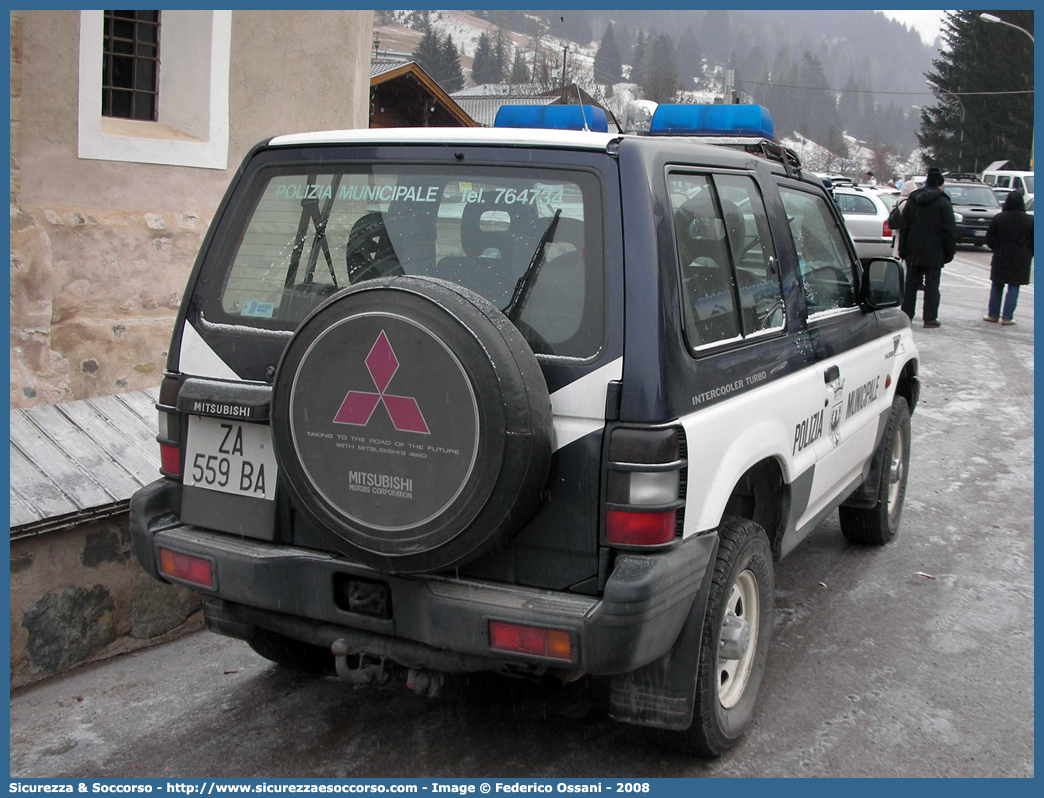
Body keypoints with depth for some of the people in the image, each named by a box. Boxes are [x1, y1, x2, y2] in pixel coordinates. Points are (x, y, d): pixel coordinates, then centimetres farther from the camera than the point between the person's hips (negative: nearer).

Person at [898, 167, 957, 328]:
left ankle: (906, 315, 10)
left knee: (911, 284, 9)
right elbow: (949, 230, -8)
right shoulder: (943, 203, -7)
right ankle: (930, 318, 1)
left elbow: (904, 227, 8)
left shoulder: (912, 201, 7)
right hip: (934, 253, -4)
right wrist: (949, 252, -2)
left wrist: (903, 250, 11)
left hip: (913, 252, 4)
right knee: (931, 285, 1)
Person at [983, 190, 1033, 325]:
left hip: (1001, 258, 0)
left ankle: (993, 314, 15)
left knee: (996, 286, 12)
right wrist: (1028, 255, 14)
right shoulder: (1029, 220, -3)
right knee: (1013, 288, 3)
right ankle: (1007, 317, 2)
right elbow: (1033, 242, 1)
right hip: (1021, 260, 0)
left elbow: (989, 238, -1)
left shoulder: (998, 218, -5)